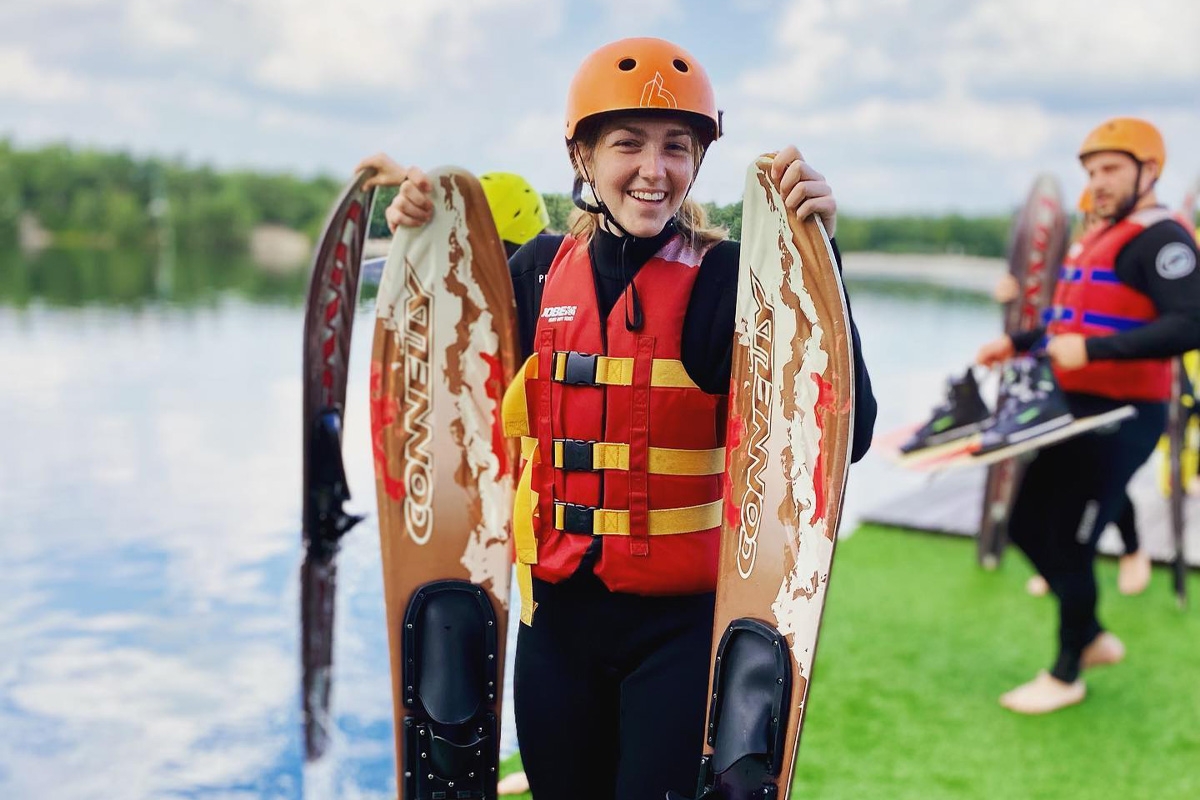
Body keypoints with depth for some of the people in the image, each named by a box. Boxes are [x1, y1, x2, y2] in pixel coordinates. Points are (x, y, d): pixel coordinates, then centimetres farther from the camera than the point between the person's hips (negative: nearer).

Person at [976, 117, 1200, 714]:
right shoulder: (1098, 237, 14)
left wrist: (1092, 350, -33)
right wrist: (1017, 344, 18)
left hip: (1122, 418, -9)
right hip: (1075, 409, 10)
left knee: (1070, 543, -2)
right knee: (1027, 526, 14)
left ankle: (1066, 675, 18)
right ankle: (1093, 637, 32)